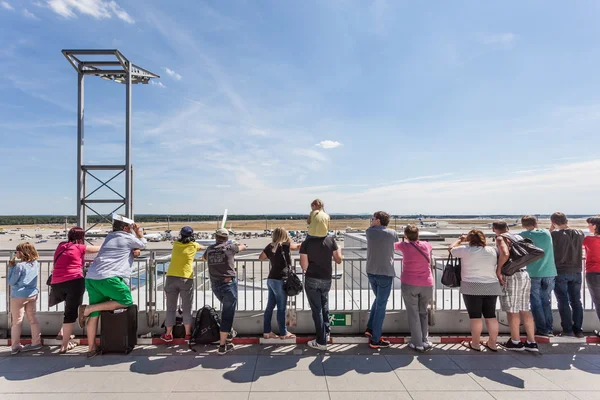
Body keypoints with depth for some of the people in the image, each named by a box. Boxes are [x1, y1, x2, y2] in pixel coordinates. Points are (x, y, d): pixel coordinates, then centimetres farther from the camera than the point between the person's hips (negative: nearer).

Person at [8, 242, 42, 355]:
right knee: (33, 319, 13)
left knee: (17, 322, 5)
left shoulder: (19, 266, -18)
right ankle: (36, 342, 18)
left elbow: (11, 282, -10)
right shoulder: (35, 264, 0)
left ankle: (15, 347, 11)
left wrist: (11, 268, -4)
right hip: (32, 294, 6)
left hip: (19, 295, -6)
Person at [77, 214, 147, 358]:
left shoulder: (110, 236, 27)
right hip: (108, 278, -9)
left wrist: (133, 251, 25)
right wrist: (139, 233, 31)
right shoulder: (127, 237, 4)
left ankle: (92, 348, 15)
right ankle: (88, 308, -4)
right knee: (127, 302, -2)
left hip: (91, 278, 9)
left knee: (95, 314, 11)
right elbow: (143, 244, 21)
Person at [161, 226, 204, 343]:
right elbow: (202, 248, 22)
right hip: (186, 279, -2)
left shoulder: (176, 244, 7)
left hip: (171, 278, 2)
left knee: (171, 308, 11)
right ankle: (188, 334, 15)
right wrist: (202, 247, 45)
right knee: (187, 309, 9)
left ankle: (168, 335, 18)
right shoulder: (193, 245, 1)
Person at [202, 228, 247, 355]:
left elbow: (204, 257, 32)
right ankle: (222, 346, 2)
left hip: (215, 285, 5)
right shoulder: (230, 247, -2)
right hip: (229, 283, -5)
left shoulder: (209, 249, 8)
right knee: (227, 314, 0)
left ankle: (229, 331, 33)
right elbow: (243, 247, 18)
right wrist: (233, 244, 38)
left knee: (227, 308, 30)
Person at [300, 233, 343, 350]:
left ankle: (321, 342, 14)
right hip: (326, 280, 3)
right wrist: (339, 250, 20)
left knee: (317, 309, 6)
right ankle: (326, 332, 38)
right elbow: (338, 260, 1)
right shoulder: (331, 240, -7)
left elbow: (304, 266, -14)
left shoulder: (306, 243, -14)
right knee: (324, 307, 26)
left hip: (312, 280, -3)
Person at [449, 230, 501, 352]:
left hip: (472, 288, -4)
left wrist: (460, 239, 23)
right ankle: (492, 343, 18)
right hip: (492, 287, 5)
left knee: (475, 316, 2)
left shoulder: (465, 250, -7)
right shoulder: (492, 250, 6)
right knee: (491, 316, 11)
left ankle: (475, 344, 9)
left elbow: (451, 249, 9)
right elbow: (497, 264, 17)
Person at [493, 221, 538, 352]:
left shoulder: (501, 238, -7)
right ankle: (531, 342, 17)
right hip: (525, 274, 7)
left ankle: (516, 342, 12)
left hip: (511, 276, -7)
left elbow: (505, 254, -25)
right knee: (525, 310, 12)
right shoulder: (518, 237, 15)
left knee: (511, 311, 3)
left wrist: (498, 271, -16)